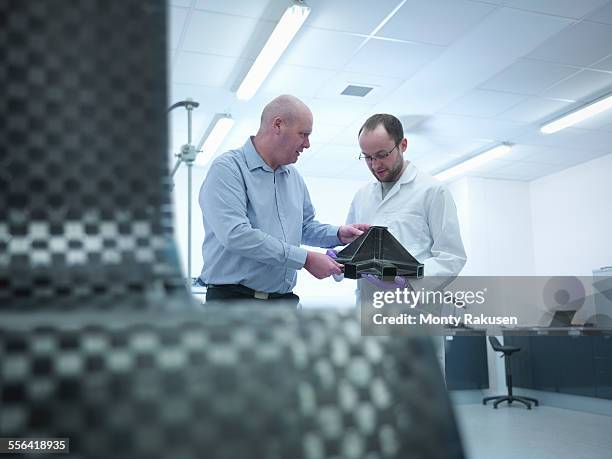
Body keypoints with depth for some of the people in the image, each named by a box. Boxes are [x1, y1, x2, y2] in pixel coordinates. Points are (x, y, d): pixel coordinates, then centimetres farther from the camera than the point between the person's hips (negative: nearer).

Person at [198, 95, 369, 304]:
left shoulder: (294, 177, 16)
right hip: (234, 296, -7)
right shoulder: (228, 168, -10)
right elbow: (236, 234, -23)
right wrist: (305, 258, -19)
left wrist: (338, 234, 6)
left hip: (284, 301, 8)